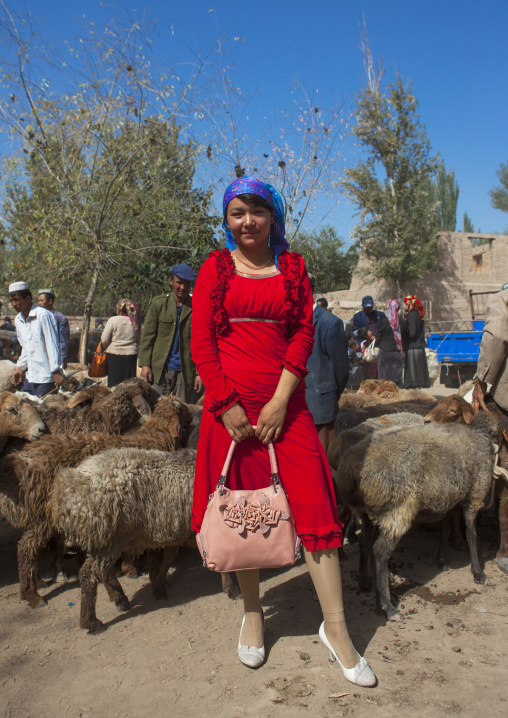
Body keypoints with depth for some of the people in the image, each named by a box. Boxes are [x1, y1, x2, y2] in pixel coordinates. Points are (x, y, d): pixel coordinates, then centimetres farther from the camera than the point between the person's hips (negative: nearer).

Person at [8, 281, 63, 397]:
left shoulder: (43, 316, -13)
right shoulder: (18, 320, 11)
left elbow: (53, 345, -13)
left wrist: (56, 371, -14)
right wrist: (20, 367, 14)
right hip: (30, 377, 7)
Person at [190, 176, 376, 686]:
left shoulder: (292, 266, 9)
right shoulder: (216, 267, 7)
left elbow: (303, 333, 1)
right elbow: (201, 341, 1)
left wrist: (279, 402, -9)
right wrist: (227, 405, -9)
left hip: (285, 404, 1)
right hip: (229, 404, 0)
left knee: (314, 505, -3)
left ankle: (335, 626, 11)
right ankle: (252, 612, 28)